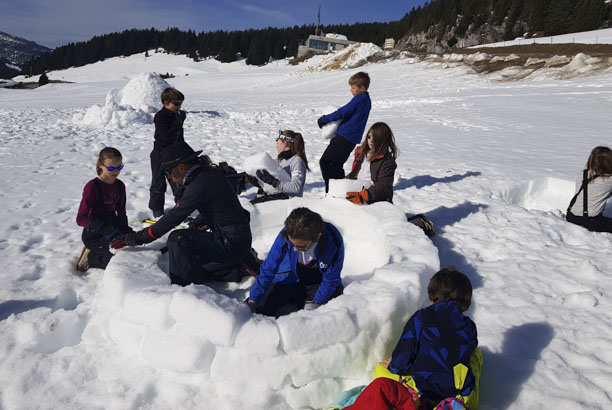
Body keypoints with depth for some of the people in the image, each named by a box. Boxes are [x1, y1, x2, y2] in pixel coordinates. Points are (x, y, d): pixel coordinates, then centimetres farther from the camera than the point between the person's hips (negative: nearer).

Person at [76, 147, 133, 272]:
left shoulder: (119, 185, 3)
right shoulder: (92, 187, -17)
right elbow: (81, 219, -19)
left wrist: (126, 229, -7)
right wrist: (104, 228, -32)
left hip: (112, 226, 7)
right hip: (94, 235, -7)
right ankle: (90, 257, 5)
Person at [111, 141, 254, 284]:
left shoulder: (200, 184, -21)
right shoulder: (210, 173, 7)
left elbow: (173, 217, -19)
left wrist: (137, 238, -11)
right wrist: (194, 226, 14)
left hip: (231, 243, -10)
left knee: (178, 239, -16)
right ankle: (235, 271, 15)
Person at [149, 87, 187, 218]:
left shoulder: (177, 115, 6)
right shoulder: (160, 117, -18)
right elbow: (167, 136, -31)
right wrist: (178, 121, -32)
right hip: (160, 155, -7)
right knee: (158, 184, 5)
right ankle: (157, 210, 16)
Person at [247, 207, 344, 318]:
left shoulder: (334, 242, -31)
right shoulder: (285, 235, -28)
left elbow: (330, 280, -16)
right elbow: (268, 270, -18)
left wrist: (315, 303, -22)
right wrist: (253, 300, -20)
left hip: (319, 281, -1)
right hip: (292, 278, 1)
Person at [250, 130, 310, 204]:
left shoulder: (297, 161, -9)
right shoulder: (281, 160, 18)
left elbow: (296, 187, -22)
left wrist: (272, 181, -27)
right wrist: (257, 182, 1)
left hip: (289, 198, -8)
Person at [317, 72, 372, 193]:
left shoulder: (359, 99, -14)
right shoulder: (366, 99, 15)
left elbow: (341, 113, -16)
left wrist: (323, 119, -5)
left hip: (344, 136, -10)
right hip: (353, 139, 10)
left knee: (325, 161, -8)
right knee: (337, 165, 17)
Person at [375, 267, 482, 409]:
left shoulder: (421, 318, -7)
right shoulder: (470, 326, 5)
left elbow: (403, 359, -8)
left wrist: (392, 366, 16)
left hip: (424, 395, -4)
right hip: (464, 398, 5)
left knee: (380, 369, 17)